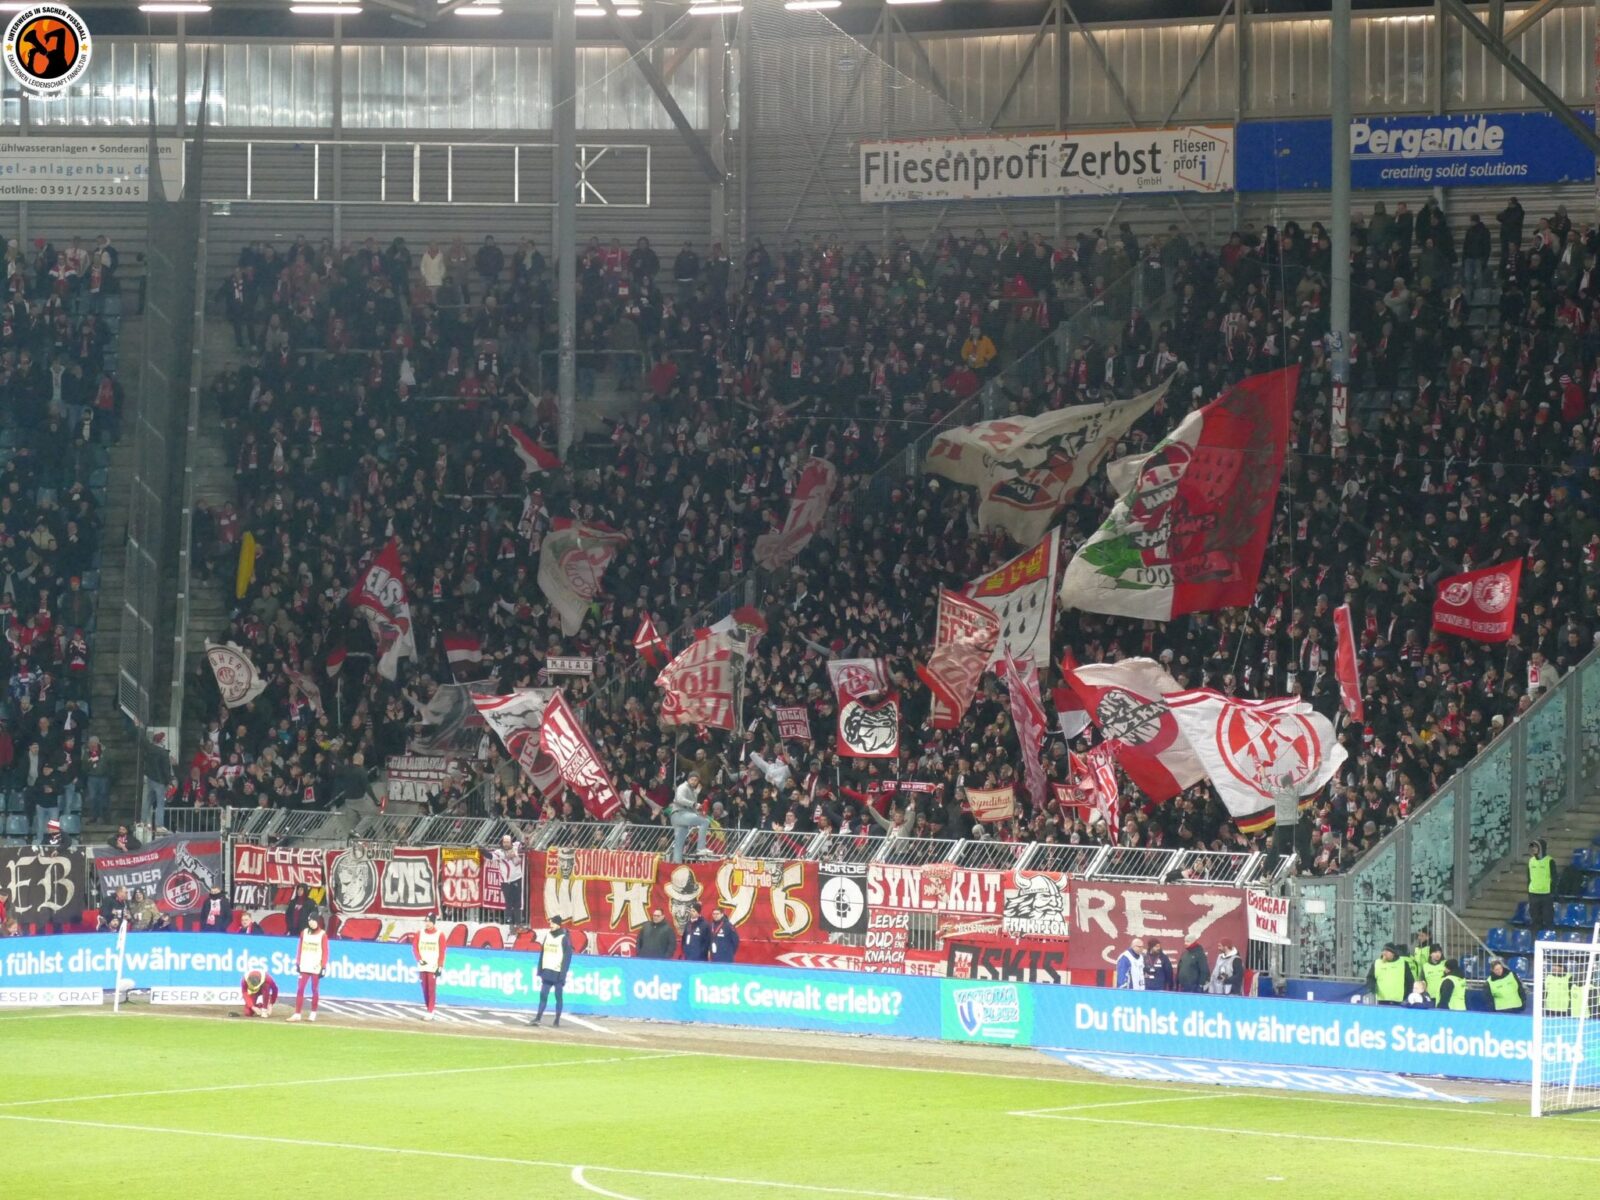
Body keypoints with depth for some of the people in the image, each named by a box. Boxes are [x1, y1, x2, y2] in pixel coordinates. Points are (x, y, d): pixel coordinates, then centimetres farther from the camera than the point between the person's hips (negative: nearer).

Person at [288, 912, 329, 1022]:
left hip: (316, 967, -3)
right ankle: (297, 1014, -4)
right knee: (300, 989, -3)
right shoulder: (304, 932, 8)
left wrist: (323, 967, -10)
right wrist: (297, 963, 5)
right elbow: (300, 949, 11)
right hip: (304, 966, 3)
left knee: (315, 990, 4)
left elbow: (325, 952, -4)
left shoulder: (322, 934, -3)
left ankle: (313, 1014, 13)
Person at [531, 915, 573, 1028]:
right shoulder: (548, 936, 11)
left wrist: (563, 974, -14)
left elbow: (567, 957, -9)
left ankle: (557, 1020, 7)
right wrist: (540, 970, 12)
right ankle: (538, 1017, -1)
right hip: (547, 972, 5)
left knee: (558, 996, 2)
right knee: (543, 995, -1)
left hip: (558, 973, -5)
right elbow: (542, 953, 15)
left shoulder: (564, 938, -6)